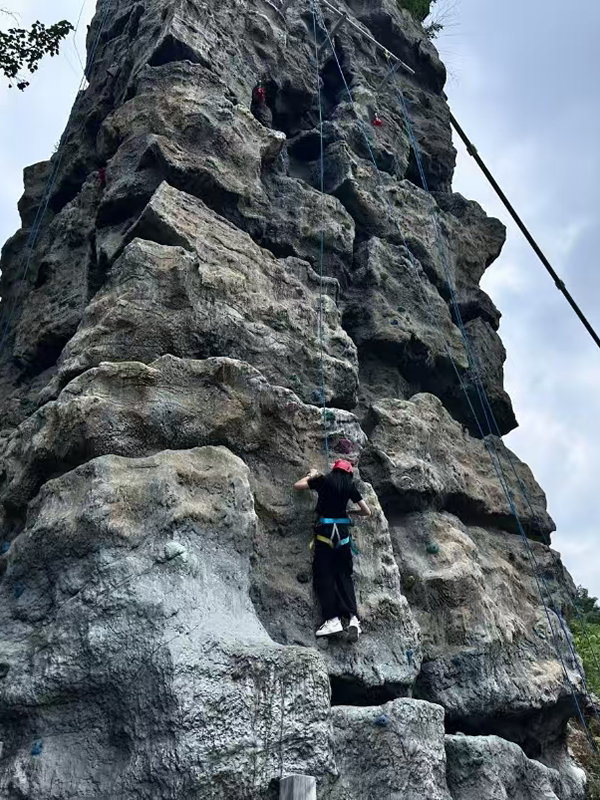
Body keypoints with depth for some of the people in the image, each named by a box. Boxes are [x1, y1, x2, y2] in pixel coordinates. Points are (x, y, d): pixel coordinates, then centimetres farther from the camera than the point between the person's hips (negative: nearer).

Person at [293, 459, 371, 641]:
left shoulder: (324, 480, 3)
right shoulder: (350, 486, 9)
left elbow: (297, 485, 12)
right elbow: (367, 512, 12)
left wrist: (311, 476, 27)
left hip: (325, 530, -3)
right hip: (343, 532, 3)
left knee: (323, 575, 1)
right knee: (344, 575, 8)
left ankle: (332, 619, -7)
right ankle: (353, 617, -5)